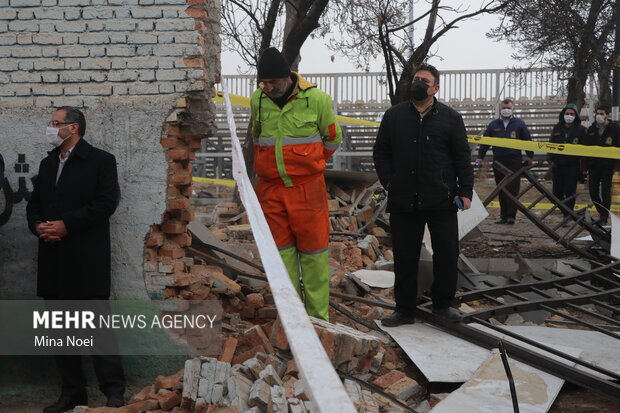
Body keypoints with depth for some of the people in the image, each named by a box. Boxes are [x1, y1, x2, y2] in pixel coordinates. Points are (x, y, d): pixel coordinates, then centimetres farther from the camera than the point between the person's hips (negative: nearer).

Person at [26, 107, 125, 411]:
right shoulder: (47, 163, 19)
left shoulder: (101, 160, -3)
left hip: (86, 259, -7)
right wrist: (37, 225, -4)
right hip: (53, 259, 7)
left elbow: (106, 202, -13)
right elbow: (34, 203, 18)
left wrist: (66, 224, -16)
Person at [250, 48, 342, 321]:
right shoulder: (257, 100, 3)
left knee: (313, 252, 2)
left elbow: (333, 138, 7)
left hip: (307, 188, -3)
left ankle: (318, 316, 11)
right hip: (270, 188, 3)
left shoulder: (316, 99, -7)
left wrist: (308, 164, 7)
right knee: (281, 251, 7)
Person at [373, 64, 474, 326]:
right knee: (405, 257, 6)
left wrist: (464, 191, -4)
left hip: (441, 201, -1)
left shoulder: (451, 117, 5)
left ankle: (442, 304, 23)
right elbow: (380, 152, 12)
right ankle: (405, 309, 18)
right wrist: (389, 182, 0)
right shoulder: (394, 115, 9)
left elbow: (462, 157, 5)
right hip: (403, 201, 1)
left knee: (447, 252, 3)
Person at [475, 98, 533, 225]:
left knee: (512, 189, -8)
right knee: (501, 191, 7)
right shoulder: (494, 124, 11)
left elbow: (527, 140, 8)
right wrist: (480, 157, 9)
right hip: (498, 163, 3)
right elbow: (485, 141, 13)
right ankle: (504, 216, 14)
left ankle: (511, 216, -4)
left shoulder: (519, 123, 5)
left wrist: (529, 156, 6)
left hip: (514, 162, -3)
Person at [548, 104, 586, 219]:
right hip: (557, 165, 3)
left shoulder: (581, 129, 0)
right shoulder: (557, 128, 10)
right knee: (557, 192, 8)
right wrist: (550, 160, 3)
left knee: (570, 193, -3)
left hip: (572, 166, -3)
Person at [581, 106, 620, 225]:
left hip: (607, 167, -4)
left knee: (605, 192, -3)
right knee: (593, 191, 7)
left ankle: (604, 217, 5)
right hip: (593, 166, 4)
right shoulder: (591, 129, 7)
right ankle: (602, 212, 26)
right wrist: (584, 166, 5)